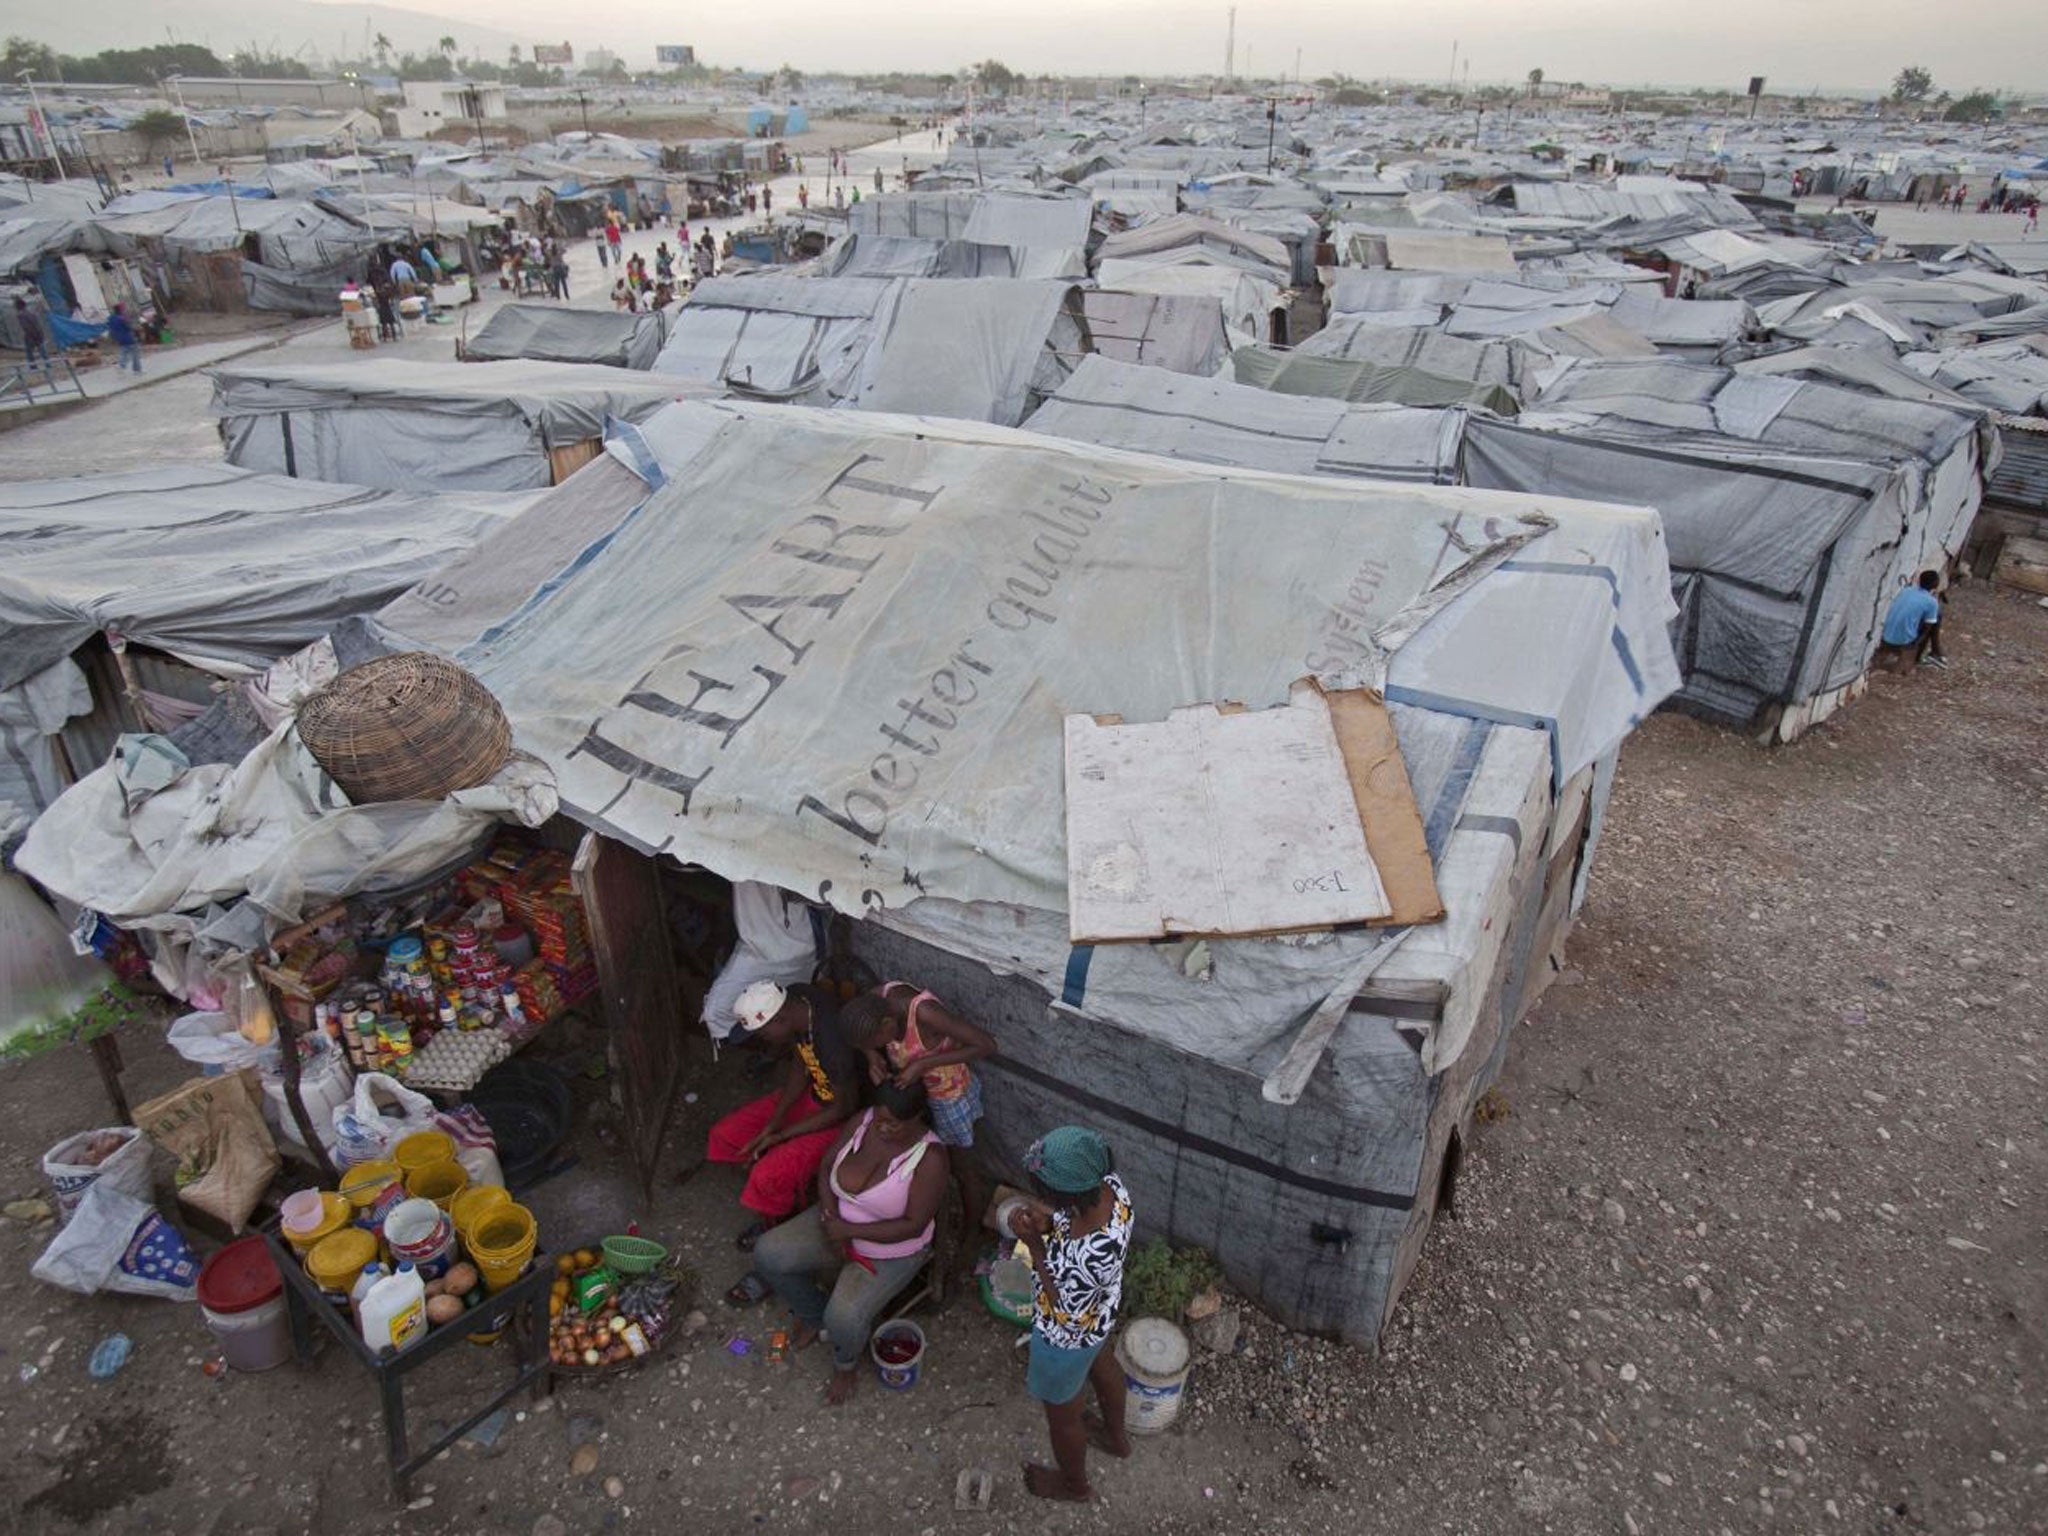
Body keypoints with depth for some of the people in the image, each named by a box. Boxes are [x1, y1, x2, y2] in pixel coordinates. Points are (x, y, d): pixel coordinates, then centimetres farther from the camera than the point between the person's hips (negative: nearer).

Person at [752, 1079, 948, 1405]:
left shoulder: (929, 1157, -28)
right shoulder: (863, 1121, -13)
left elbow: (913, 1226, -25)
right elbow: (826, 1166, -1)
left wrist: (850, 1230, -26)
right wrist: (830, 1216, -16)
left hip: (891, 1253, -6)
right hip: (839, 1225, 6)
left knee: (844, 1317, -25)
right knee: (767, 1254, -9)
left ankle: (847, 1365, 13)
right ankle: (813, 1316, 19)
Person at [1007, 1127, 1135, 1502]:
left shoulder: (1085, 1259, -47)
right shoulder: (1110, 1185, -27)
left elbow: (1066, 1313, -28)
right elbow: (1075, 1220, -5)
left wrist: (1034, 1243, -31)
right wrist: (1048, 1222, -23)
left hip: (1068, 1336, -7)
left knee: (1061, 1413, 25)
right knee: (1100, 1364, 36)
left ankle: (1074, 1485, 56)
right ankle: (1116, 1437, 66)